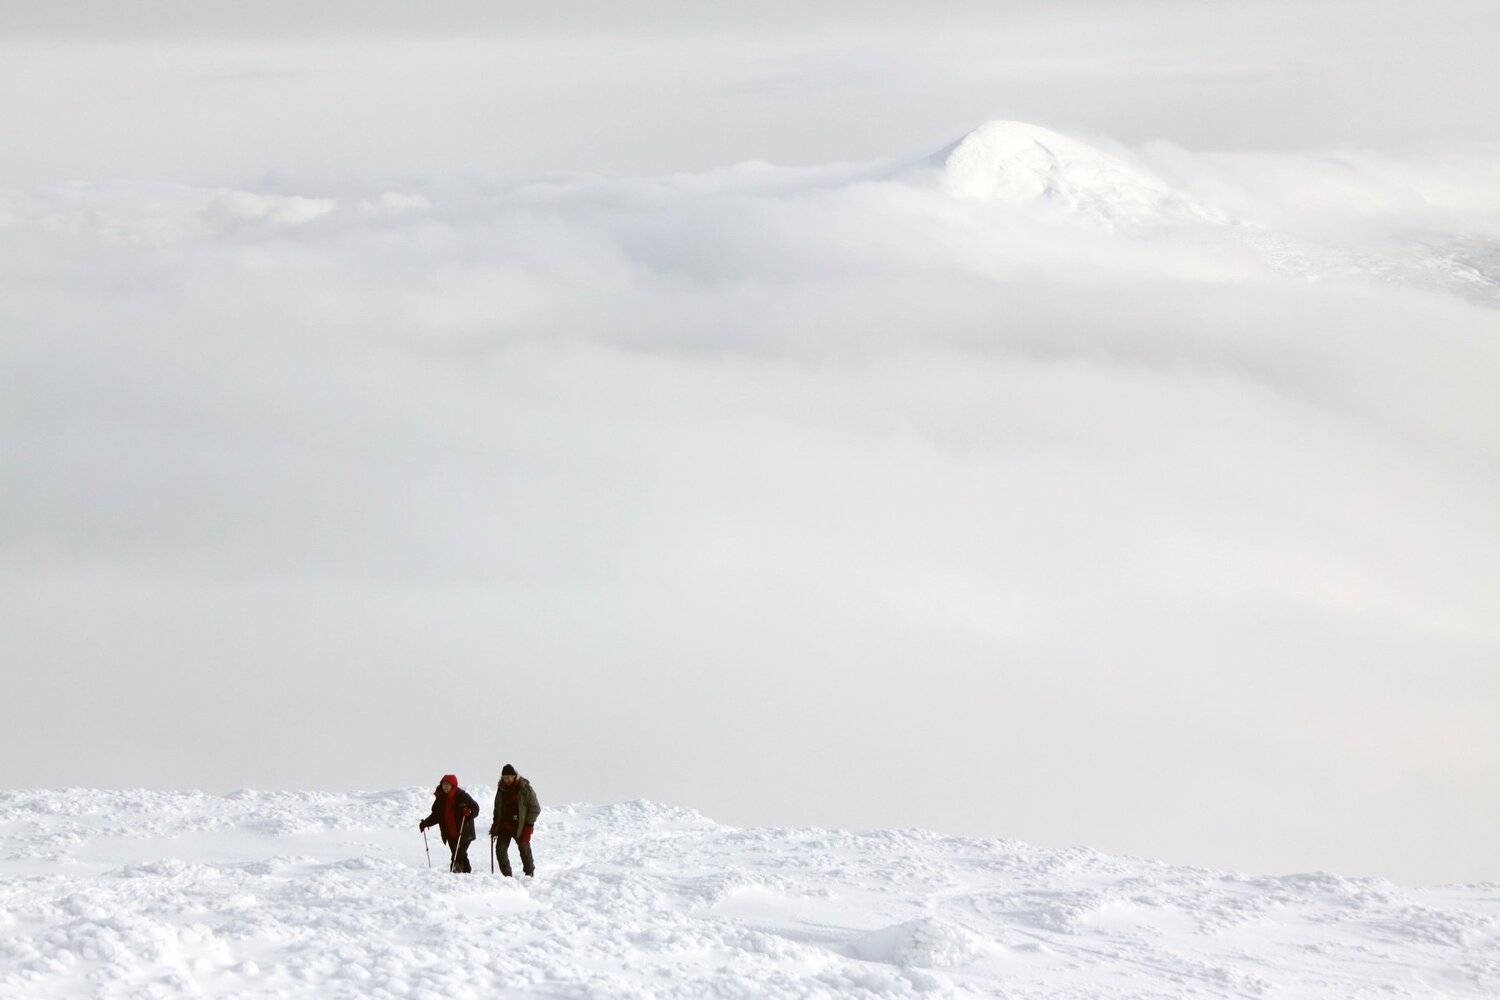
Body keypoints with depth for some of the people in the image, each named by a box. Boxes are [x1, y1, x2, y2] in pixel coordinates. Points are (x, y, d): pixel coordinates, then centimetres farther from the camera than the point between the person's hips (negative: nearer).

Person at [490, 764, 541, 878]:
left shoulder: (525, 789, -10)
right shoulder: (501, 789, 6)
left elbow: (535, 809, -7)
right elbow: (497, 808, 20)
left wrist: (528, 826, -12)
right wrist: (495, 824, 12)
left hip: (520, 826, -4)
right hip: (504, 826, 4)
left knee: (524, 850, 4)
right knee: (500, 849, -7)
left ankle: (530, 873, 22)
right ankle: (506, 875, 2)